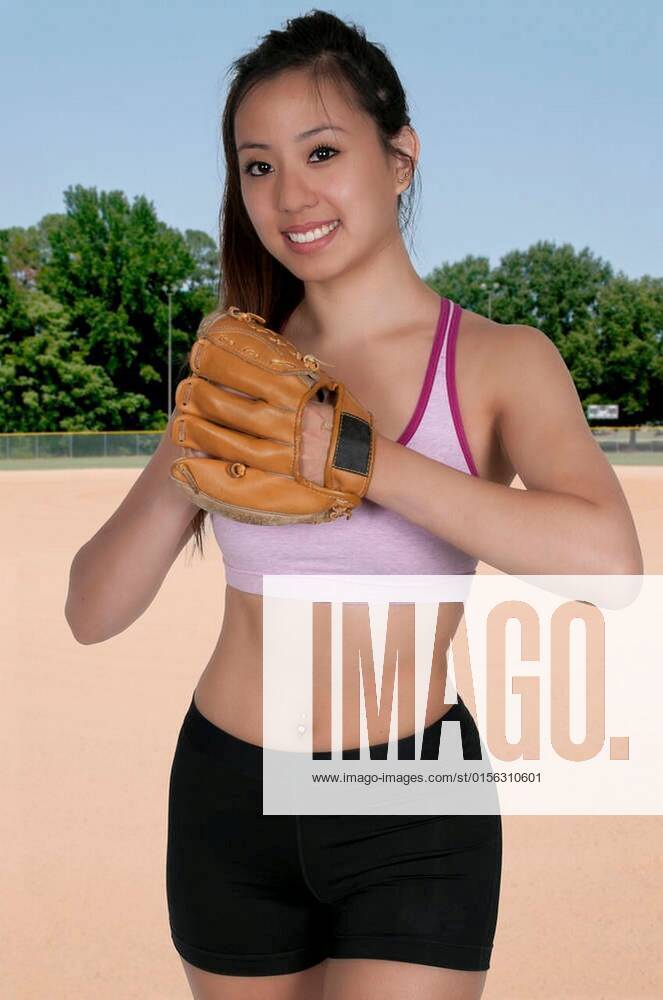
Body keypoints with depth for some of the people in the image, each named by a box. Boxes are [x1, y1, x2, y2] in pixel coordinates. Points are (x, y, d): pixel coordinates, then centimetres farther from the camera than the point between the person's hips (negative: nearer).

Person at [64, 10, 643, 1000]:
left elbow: (605, 559, -28)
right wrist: (187, 467, -18)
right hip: (227, 795, 4)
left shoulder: (499, 361, -8)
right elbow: (95, 611, -2)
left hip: (413, 814, -3)